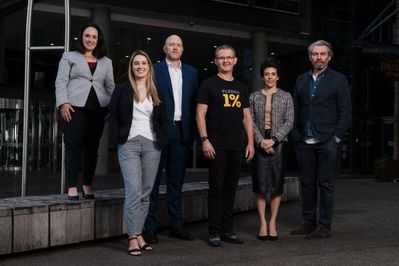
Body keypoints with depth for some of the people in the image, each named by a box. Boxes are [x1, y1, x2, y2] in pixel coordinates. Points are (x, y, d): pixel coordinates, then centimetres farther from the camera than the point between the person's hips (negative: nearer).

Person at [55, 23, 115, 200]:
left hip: (98, 109, 3)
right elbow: (61, 81, 3)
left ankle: (87, 186, 11)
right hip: (75, 107, -3)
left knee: (92, 148, 3)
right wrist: (63, 103, -11)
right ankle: (72, 188, -6)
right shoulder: (69, 57, 12)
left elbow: (110, 86, 18)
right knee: (73, 146, -7)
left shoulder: (106, 62, 21)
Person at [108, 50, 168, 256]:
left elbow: (163, 120, 15)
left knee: (146, 193, 5)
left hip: (152, 146, 3)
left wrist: (162, 141, 2)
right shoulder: (121, 90, 6)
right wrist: (117, 140, -6)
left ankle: (139, 233, 14)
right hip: (129, 145, -3)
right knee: (134, 191, -12)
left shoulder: (157, 93, 13)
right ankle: (133, 238, -8)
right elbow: (113, 117, 3)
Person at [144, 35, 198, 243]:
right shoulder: (154, 70, 1)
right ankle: (150, 227, 6)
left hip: (181, 131, 4)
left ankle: (176, 225, 17)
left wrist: (191, 131, 3)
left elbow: (194, 103, 11)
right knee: (153, 181, 1)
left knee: (176, 181, 10)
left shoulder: (191, 72, 14)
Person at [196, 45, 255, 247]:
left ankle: (227, 230, 18)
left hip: (237, 146, 5)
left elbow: (247, 117, 17)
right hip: (217, 145, -5)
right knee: (216, 188, -2)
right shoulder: (209, 85, 1)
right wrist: (204, 140, -14)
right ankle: (214, 232, 5)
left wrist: (250, 142, 8)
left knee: (231, 189, 9)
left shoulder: (241, 88, 16)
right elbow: (200, 114, -5)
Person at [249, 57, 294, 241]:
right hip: (260, 144, 0)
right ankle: (262, 223, 4)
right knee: (260, 185, -2)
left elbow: (289, 122, 0)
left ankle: (272, 223, 5)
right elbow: (250, 121, 3)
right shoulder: (254, 97, 10)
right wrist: (261, 141, -10)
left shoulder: (286, 97, 8)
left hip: (278, 144, 0)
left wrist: (273, 140, -11)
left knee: (277, 185, -1)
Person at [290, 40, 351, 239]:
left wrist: (336, 138, -8)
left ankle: (325, 227, 6)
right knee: (307, 183, 9)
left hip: (326, 142, -4)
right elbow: (295, 110, 14)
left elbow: (345, 112, -2)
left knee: (325, 184, -1)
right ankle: (309, 223, 18)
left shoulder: (338, 80, 2)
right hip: (304, 142, 4)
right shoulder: (301, 80, 14)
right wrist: (296, 135, 5)